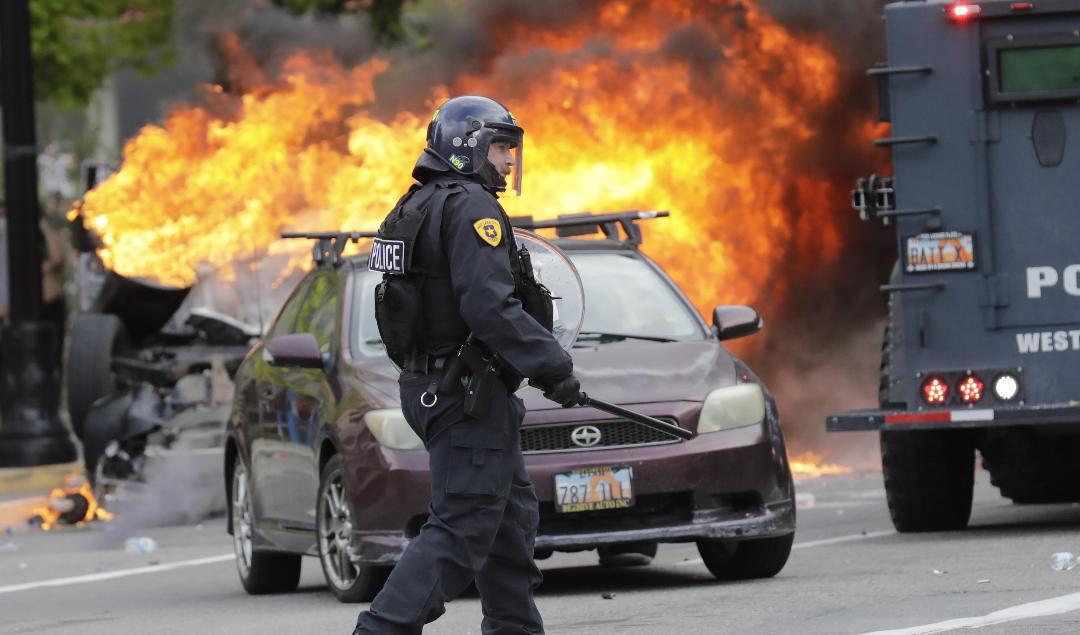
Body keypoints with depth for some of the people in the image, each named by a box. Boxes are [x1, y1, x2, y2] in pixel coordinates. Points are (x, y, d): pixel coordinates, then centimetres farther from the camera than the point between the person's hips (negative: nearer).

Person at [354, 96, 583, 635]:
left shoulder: (417, 207, 17)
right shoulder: (470, 206, -14)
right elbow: (491, 306, -25)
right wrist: (554, 368, -20)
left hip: (431, 385, 10)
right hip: (470, 395, -10)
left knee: (511, 515, 17)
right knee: (461, 529, -10)